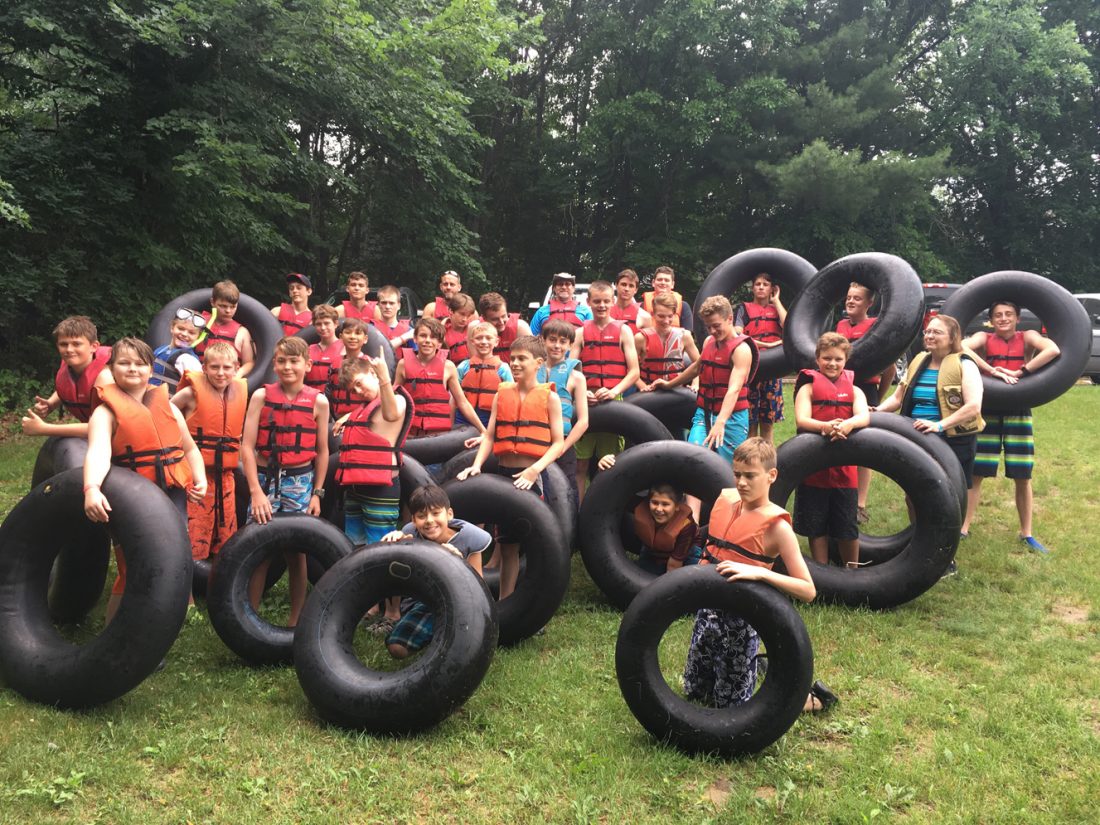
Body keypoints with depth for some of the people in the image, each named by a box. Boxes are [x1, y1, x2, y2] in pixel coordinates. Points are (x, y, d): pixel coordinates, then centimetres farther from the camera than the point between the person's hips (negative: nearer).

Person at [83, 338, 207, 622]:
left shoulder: (167, 406, 12)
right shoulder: (106, 411, -4)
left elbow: (190, 449, 19)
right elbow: (98, 452, -22)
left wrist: (200, 479, 0)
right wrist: (92, 489, -41)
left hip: (173, 496, 4)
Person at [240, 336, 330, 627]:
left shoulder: (318, 401, -2)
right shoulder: (262, 396, -3)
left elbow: (322, 451, 5)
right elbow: (247, 446, -6)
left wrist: (317, 493, 3)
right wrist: (256, 491, -13)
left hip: (300, 482, 1)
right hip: (265, 479, 0)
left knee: (297, 552, 7)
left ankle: (295, 620, 19)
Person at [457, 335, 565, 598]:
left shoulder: (549, 397, -1)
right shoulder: (502, 394, 9)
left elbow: (558, 443, -5)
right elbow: (489, 436, 5)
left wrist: (535, 470, -17)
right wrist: (477, 465, -10)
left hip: (533, 478, -3)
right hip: (504, 474, 3)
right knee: (508, 544, 10)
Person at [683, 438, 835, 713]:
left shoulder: (776, 525, -17)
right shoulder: (724, 499, -1)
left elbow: (808, 591, -23)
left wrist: (759, 572, -32)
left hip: (740, 620, -6)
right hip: (708, 611, 6)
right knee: (694, 692, 21)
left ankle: (809, 698, 25)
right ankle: (753, 665, 42)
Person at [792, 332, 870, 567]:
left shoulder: (853, 390, 8)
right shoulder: (808, 387, 2)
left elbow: (864, 416, -11)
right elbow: (801, 420, -14)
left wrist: (848, 424, -34)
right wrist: (824, 426, -35)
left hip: (844, 468, 1)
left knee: (847, 527, 8)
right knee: (816, 525, 8)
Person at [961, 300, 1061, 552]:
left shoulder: (1027, 337, -1)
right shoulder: (984, 338, -1)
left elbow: (1053, 350, -21)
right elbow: (962, 347, -24)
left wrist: (1019, 372, -23)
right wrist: (992, 371, -28)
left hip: (1018, 412, 1)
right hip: (987, 411, -1)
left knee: (1022, 477, 7)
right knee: (975, 473, 2)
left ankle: (1026, 533, 20)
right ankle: (964, 527, 13)